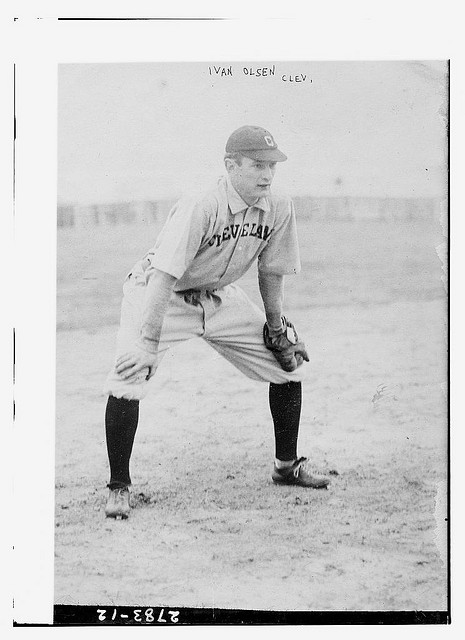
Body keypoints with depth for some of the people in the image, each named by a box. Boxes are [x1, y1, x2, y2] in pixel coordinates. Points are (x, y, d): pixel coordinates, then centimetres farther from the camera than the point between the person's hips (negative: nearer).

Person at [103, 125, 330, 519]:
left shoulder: (279, 209, -12)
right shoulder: (199, 207, -31)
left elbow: (271, 272, 2)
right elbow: (165, 276, -36)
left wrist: (276, 329, 8)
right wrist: (149, 344, -41)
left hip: (221, 298, 6)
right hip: (160, 297, -6)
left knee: (289, 366, 5)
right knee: (127, 382, -24)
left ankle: (287, 466, 24)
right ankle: (119, 489, -7)